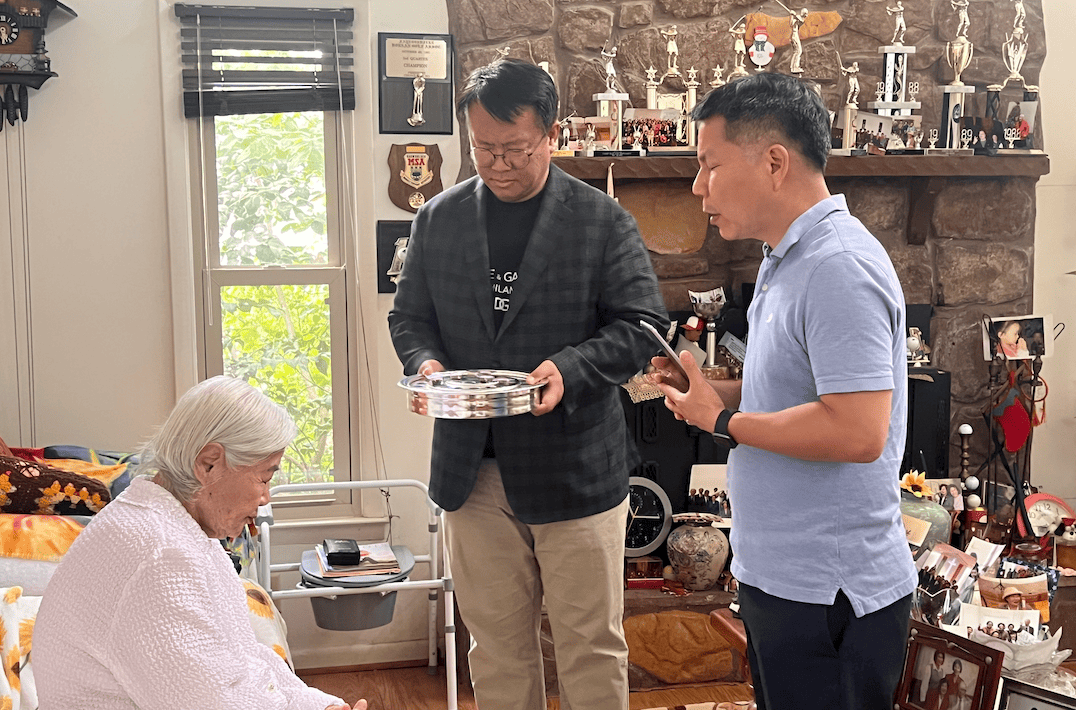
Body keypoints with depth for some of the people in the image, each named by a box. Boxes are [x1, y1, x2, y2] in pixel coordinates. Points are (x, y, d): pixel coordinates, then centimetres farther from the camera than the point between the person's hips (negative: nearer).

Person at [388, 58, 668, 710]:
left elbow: (644, 325, -5)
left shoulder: (603, 221, -4)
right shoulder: (439, 220, 7)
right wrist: (425, 361, -9)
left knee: (592, 647, 7)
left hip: (577, 471, -3)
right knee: (496, 647, 14)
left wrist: (571, 369, -22)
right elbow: (409, 316, 14)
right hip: (474, 471, 3)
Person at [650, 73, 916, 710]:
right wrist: (711, 390, 5)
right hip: (783, 578, 10)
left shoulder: (840, 268, -22)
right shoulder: (787, 260, 12)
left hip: (829, 596, -10)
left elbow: (857, 431, -29)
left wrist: (724, 422, -17)